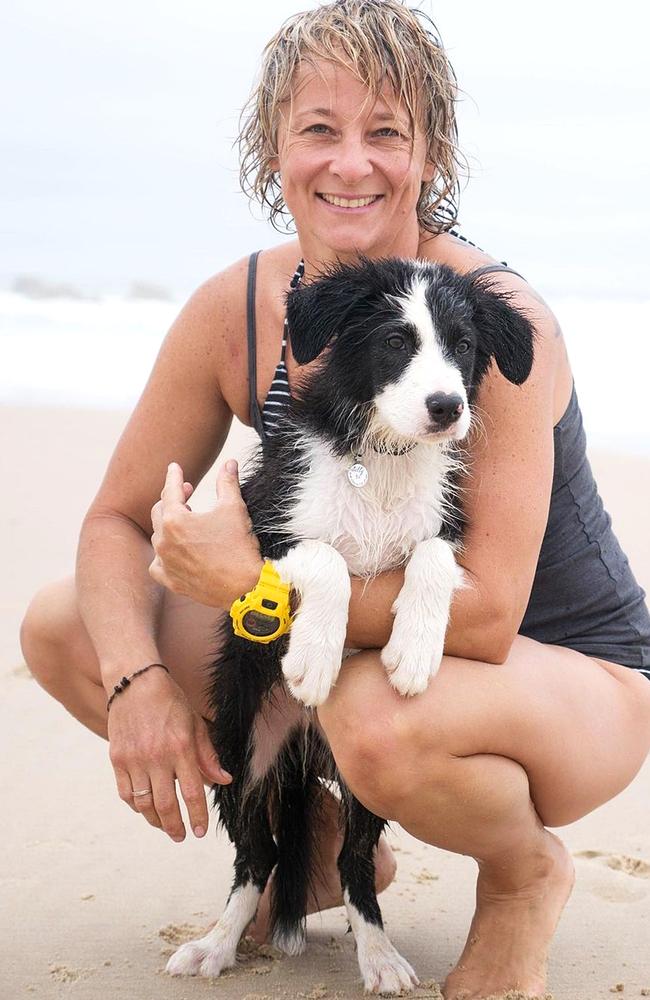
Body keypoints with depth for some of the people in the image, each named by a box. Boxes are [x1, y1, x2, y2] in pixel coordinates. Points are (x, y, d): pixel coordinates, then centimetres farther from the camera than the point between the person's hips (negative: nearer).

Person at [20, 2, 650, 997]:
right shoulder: (234, 309, -10)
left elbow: (486, 614, -32)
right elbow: (118, 521, -3)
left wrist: (250, 578, -33)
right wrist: (138, 677, -22)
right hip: (364, 649, 6)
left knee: (377, 718, -40)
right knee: (63, 627, -5)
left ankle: (527, 868, -3)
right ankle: (321, 842, 12)